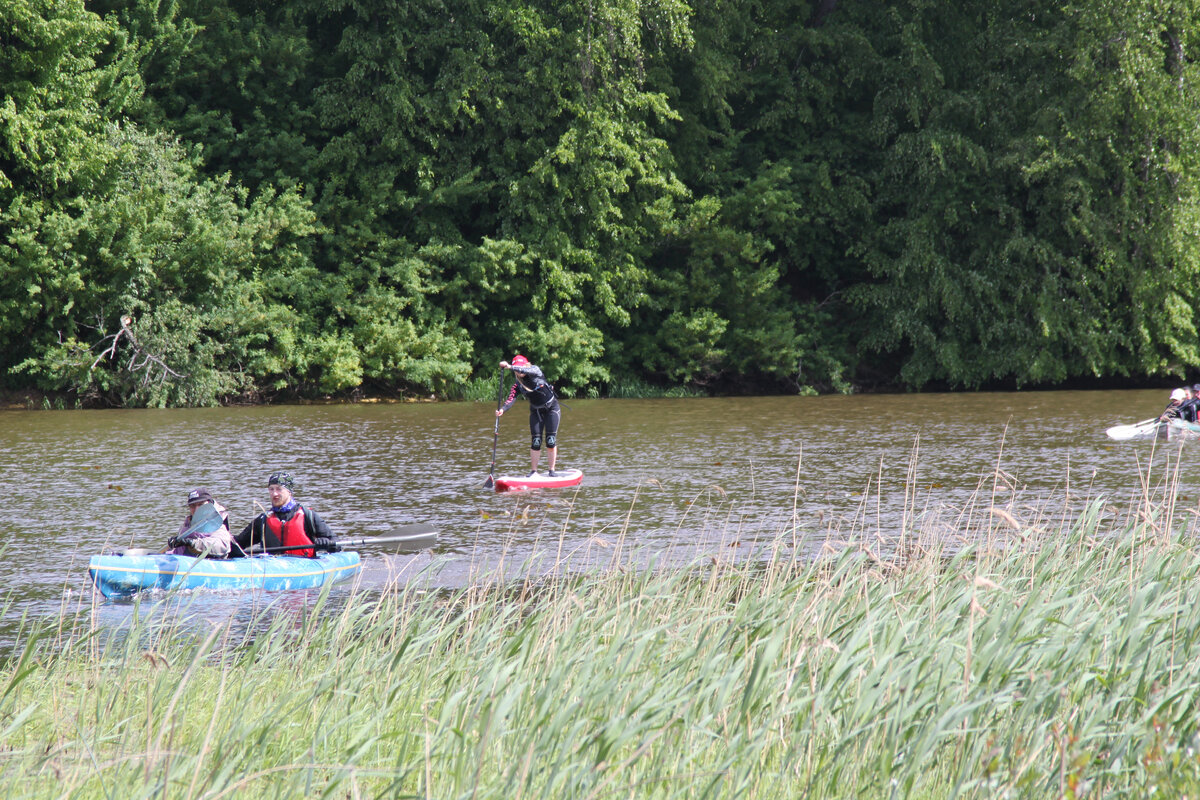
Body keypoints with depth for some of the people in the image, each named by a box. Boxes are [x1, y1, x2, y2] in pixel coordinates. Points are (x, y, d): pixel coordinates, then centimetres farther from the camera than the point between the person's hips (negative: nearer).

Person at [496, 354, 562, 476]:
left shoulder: (535, 371, -17)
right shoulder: (517, 385, -9)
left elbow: (528, 371, -39)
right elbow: (511, 399, -21)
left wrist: (510, 366, -49)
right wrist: (502, 409, -41)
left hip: (552, 408, -3)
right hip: (536, 412, 3)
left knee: (551, 441, -7)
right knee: (536, 442, -5)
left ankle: (552, 470, 2)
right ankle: (533, 471, 2)